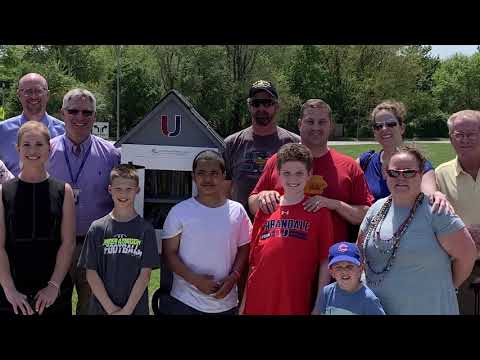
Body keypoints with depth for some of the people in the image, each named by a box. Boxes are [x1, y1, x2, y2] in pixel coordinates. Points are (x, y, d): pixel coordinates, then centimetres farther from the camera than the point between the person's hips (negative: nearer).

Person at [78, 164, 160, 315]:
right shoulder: (97, 228, -1)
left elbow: (145, 273, -6)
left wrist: (127, 309, -13)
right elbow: (91, 273, -3)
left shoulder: (145, 229, -3)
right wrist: (110, 308, -10)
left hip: (136, 308, 0)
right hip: (101, 307, 1)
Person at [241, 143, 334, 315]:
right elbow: (253, 260, 10)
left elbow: (325, 262, -3)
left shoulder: (319, 212, -2)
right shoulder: (265, 209, 7)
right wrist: (244, 303, 9)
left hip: (297, 305, -2)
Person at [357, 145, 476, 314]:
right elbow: (360, 250, 14)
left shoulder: (435, 212, -13)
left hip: (427, 308, -5)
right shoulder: (377, 209, 5)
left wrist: (446, 287, -1)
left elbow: (466, 254, -11)